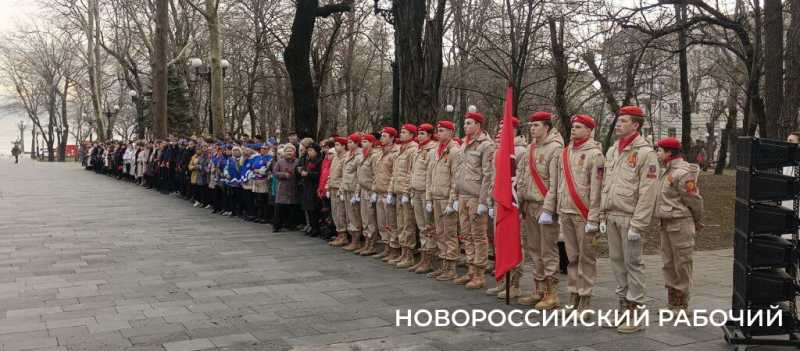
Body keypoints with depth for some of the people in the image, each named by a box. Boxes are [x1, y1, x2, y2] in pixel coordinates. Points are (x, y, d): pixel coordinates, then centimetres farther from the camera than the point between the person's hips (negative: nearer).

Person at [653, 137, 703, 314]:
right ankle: (671, 302, 25)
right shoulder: (665, 171, 12)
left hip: (680, 224, -9)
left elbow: (694, 200, -13)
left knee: (681, 265, 0)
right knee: (668, 264, 15)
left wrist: (698, 222, -2)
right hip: (666, 224, 9)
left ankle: (681, 305, 9)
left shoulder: (682, 173, -17)